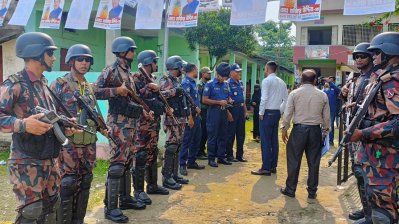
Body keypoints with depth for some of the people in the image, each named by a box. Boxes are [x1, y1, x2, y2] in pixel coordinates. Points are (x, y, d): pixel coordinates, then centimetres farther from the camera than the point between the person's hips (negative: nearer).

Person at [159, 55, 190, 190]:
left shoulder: (176, 80, 19)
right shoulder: (166, 80, -10)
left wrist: (187, 110, 17)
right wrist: (174, 91, -22)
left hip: (181, 119, 10)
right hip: (172, 119, -9)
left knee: (177, 148, 13)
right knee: (171, 148, -8)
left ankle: (174, 174, 21)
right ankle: (167, 178, -2)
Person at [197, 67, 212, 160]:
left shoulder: (208, 84, 14)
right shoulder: (200, 84, -10)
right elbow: (199, 99, -16)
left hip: (208, 111, 8)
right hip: (202, 111, -8)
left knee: (205, 132, 12)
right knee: (202, 133, -4)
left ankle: (202, 151, 21)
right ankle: (199, 153, 4)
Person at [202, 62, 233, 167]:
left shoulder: (226, 85, 12)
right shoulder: (210, 84, -6)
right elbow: (204, 100, -11)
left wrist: (228, 101, 1)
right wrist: (219, 102, -15)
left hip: (224, 112, 6)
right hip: (214, 112, -6)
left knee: (223, 135, 11)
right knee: (213, 136, -1)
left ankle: (221, 156, 22)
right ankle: (211, 158, 7)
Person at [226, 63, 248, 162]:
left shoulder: (240, 83, 15)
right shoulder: (228, 83, -10)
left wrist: (245, 110, 16)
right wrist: (228, 113, -18)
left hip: (241, 109, 8)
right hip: (232, 109, -8)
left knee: (241, 133, 11)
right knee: (231, 133, 0)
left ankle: (240, 155, 21)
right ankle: (229, 155, 10)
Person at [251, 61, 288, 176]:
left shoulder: (266, 81, -10)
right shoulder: (281, 82, 12)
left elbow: (264, 98, -16)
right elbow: (286, 99, 12)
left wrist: (261, 113, -9)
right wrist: (280, 111, 17)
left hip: (267, 113, -8)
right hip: (277, 113, 8)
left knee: (265, 141, -5)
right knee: (274, 140, 11)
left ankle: (266, 168, -3)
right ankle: (273, 166, 18)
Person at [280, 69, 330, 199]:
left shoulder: (294, 93, -4)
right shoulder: (322, 95, 2)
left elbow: (287, 113, -4)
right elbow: (326, 116, 5)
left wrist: (284, 129, 6)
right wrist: (325, 131, 18)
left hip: (299, 129, -2)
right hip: (315, 130, 2)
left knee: (294, 160, 7)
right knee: (314, 162, 10)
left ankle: (290, 189, 15)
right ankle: (312, 192, 18)